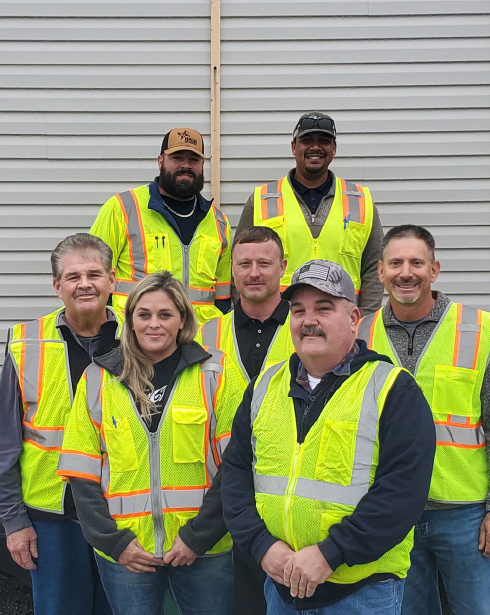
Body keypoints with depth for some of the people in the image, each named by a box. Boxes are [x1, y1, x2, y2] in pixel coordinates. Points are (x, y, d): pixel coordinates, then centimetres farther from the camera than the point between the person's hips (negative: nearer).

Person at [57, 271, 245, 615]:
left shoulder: (215, 372, -2)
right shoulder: (98, 379, 4)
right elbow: (81, 472, 3)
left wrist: (199, 535, -9)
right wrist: (112, 540, -4)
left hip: (204, 550, -1)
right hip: (124, 553, 1)